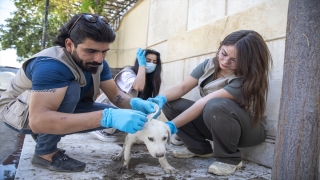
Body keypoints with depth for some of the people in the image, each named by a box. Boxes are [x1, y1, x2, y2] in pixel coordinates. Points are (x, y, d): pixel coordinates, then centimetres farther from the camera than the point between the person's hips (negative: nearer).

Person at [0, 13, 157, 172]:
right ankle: (45, 152, -14)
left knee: (115, 115, -9)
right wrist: (106, 117, -55)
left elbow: (115, 94, -9)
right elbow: (38, 121, -47)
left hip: (61, 109, 7)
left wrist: (134, 103, -34)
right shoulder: (51, 65, -36)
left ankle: (46, 135, 5)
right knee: (70, 89, -35)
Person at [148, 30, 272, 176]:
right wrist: (161, 98, -28)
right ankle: (200, 148, 4)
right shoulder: (209, 65, -8)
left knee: (216, 105, -40)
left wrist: (171, 126, -36)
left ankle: (229, 158, -15)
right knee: (170, 104, -11)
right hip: (217, 125, 6)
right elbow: (183, 87, -8)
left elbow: (204, 103, -35)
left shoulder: (245, 80, -28)